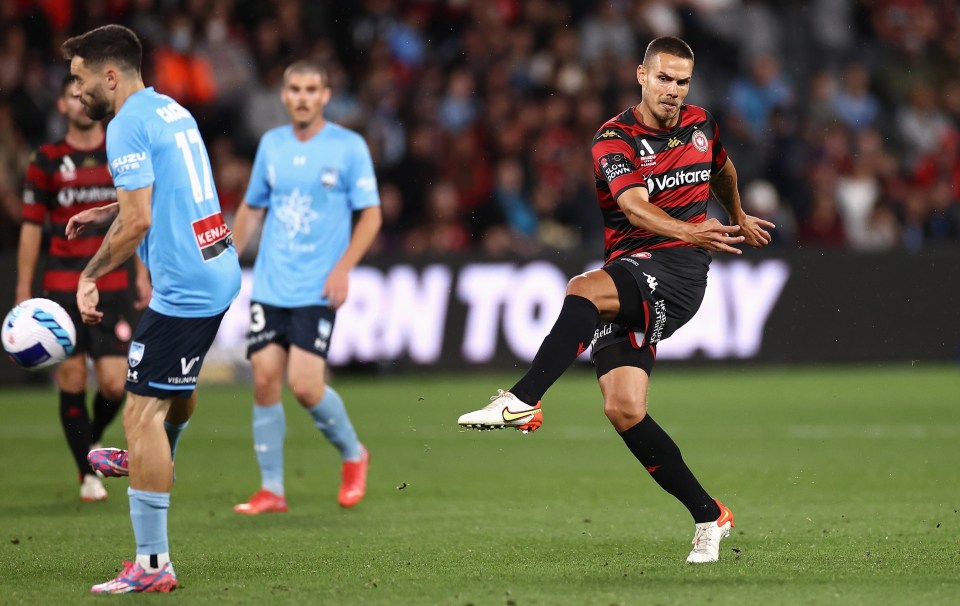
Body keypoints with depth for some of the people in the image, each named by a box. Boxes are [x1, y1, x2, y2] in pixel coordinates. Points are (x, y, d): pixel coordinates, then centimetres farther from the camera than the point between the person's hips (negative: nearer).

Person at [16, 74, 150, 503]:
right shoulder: (46, 160, 2)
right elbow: (31, 227, 4)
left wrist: (142, 275, 8)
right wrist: (23, 292, 0)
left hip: (113, 286, 1)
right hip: (62, 287, -1)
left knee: (115, 384, -7)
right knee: (72, 382, 0)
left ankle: (94, 437, 24)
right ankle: (88, 474, 12)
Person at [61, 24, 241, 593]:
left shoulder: (127, 126, -14)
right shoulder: (172, 109, 15)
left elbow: (137, 222, -20)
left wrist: (90, 276, -8)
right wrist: (106, 212, 28)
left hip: (183, 286, -9)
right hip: (221, 269, 9)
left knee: (143, 411, -10)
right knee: (180, 380, 32)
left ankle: (153, 563, -13)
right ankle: (153, 462, 59)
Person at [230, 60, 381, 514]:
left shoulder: (349, 147, -4)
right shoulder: (271, 144, 9)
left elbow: (371, 215, -3)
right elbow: (252, 208, 19)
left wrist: (343, 268, -15)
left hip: (317, 289, -4)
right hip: (269, 286, 4)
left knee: (304, 384, -13)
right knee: (265, 381, -3)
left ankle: (353, 455, 14)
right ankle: (271, 490, 6)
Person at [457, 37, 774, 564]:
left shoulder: (701, 126, 11)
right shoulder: (614, 140, -2)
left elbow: (723, 170, 37)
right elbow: (635, 205, -21)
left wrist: (737, 218, 52)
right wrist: (690, 232, -38)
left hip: (680, 270, -1)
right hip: (629, 272, 1)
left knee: (584, 290, -33)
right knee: (622, 409, -12)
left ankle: (522, 400, -39)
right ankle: (709, 518, -2)